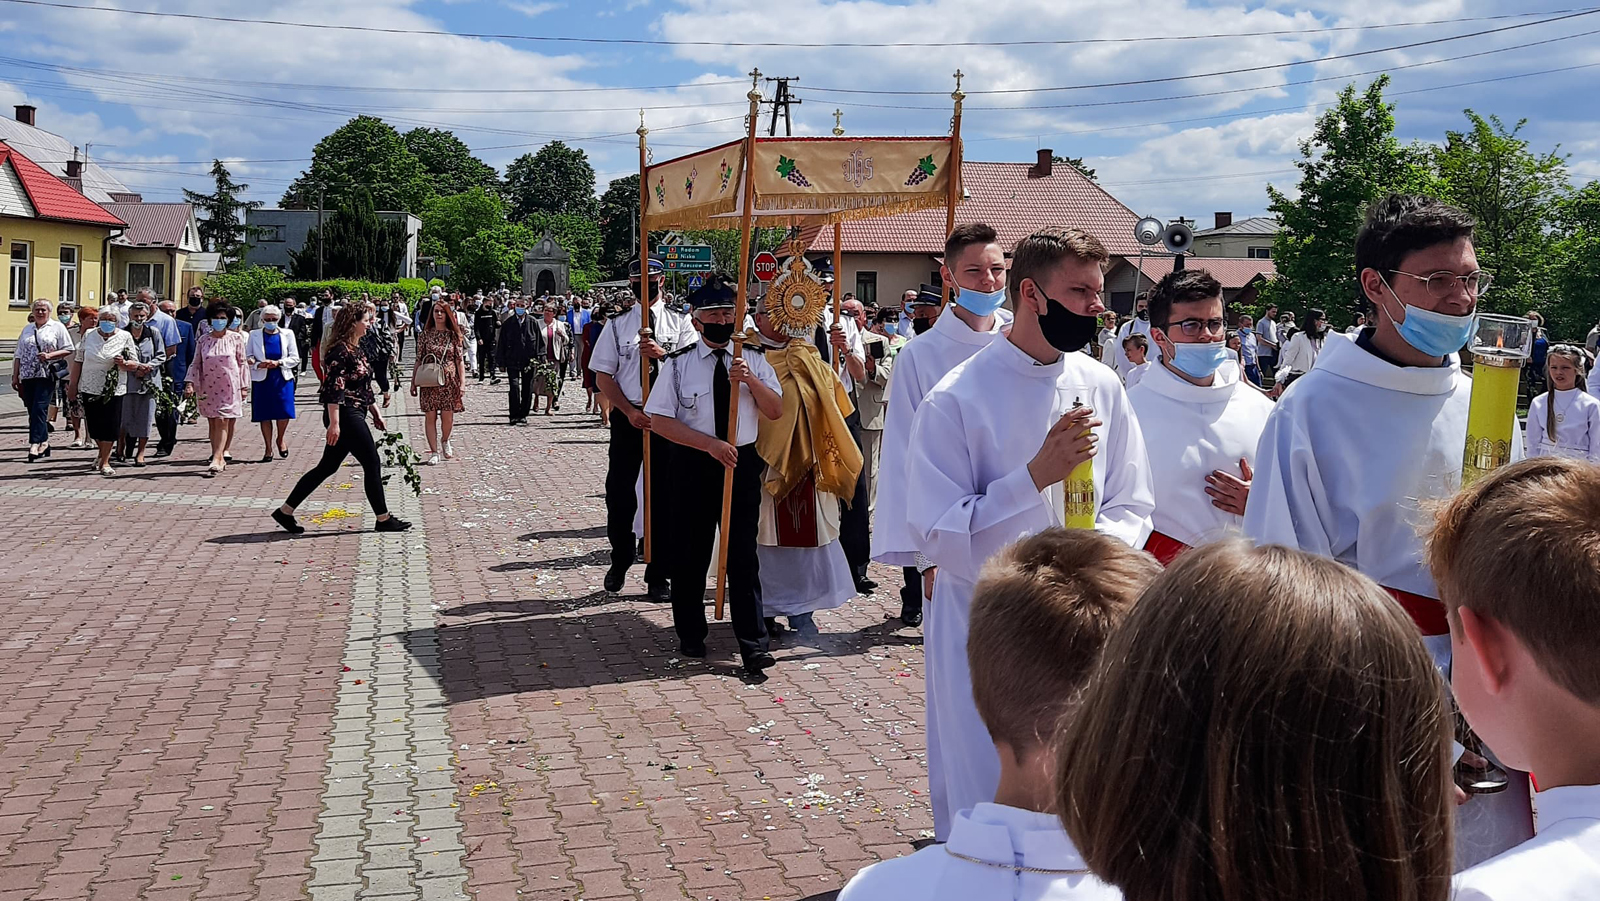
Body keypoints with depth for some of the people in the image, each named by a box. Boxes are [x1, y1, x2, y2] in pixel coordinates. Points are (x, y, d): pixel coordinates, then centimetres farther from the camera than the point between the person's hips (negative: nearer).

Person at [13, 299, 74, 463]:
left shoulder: (57, 327, 5)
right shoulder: (27, 329, 18)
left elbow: (68, 349, 1)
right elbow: (18, 355, 19)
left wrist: (50, 355, -14)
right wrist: (15, 376, 13)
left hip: (46, 375, -5)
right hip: (27, 376, 5)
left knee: (39, 409, -15)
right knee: (33, 411, 6)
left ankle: (36, 443, -16)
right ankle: (44, 443, 14)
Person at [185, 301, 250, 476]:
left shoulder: (236, 338, 1)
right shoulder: (203, 340, 6)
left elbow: (243, 363, 5)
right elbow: (196, 364, 8)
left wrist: (243, 387, 3)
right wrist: (190, 384, -4)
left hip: (229, 386, -3)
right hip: (208, 387, 3)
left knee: (223, 422, -11)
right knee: (212, 423, 6)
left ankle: (217, 458, -16)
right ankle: (220, 458, 13)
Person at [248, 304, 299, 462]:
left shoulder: (287, 334, 6)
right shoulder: (254, 335, 5)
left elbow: (295, 358, 5)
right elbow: (247, 358, 6)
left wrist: (278, 363, -12)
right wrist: (259, 364, -14)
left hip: (283, 379, 0)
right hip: (261, 380, 0)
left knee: (284, 412, -6)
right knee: (265, 415, 2)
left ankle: (280, 440, 22)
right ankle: (268, 449, 13)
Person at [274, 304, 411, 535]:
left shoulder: (355, 349, 15)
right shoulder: (341, 350, -15)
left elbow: (364, 386, 23)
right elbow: (334, 388, -20)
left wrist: (376, 413, 23)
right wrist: (334, 423, -24)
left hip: (354, 416, 10)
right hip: (345, 415, -10)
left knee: (327, 467, 12)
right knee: (372, 464, -2)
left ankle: (285, 512, 16)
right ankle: (383, 519, 7)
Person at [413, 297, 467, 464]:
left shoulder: (454, 335, 4)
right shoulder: (425, 335, 4)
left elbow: (460, 361, 3)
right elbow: (418, 361, 6)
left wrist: (462, 382, -4)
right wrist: (413, 383, 2)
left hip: (449, 381, 0)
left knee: (448, 417, 0)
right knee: (430, 416, 0)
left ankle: (445, 440, 30)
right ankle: (434, 452, 8)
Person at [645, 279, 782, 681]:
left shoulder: (754, 361, 5)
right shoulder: (679, 363, -1)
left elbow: (776, 412, 1)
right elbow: (659, 420, -7)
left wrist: (751, 380, -16)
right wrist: (710, 444, -15)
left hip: (744, 465, 1)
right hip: (694, 465, 0)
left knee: (743, 557, -1)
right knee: (691, 554, 8)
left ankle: (753, 647, 2)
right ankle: (690, 636, 26)